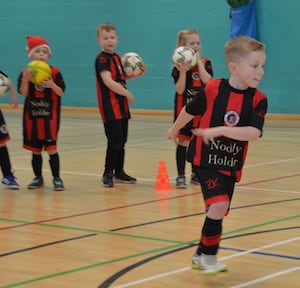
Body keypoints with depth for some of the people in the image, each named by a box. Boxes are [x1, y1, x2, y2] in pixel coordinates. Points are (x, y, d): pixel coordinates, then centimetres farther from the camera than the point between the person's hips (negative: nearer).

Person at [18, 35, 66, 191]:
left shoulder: (54, 72, -3)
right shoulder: (26, 72, 0)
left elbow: (61, 92, -3)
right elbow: (23, 93, -8)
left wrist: (52, 85, -22)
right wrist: (25, 80, -26)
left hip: (50, 115, -2)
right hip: (32, 115, 2)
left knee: (51, 148, -5)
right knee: (35, 149, 10)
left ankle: (57, 178, 4)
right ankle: (38, 177, 22)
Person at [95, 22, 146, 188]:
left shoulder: (117, 57, 14)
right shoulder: (102, 59, -12)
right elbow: (108, 81, -23)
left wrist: (137, 74, 9)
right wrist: (127, 93, -17)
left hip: (121, 105, 9)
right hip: (110, 106, -9)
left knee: (122, 140, 13)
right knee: (115, 141, -12)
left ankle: (119, 172, 22)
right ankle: (108, 174, -2)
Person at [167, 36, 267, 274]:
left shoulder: (258, 99, -9)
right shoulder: (213, 89, -14)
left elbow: (254, 133, -23)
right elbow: (189, 111, 5)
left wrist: (220, 130, -32)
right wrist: (175, 129, 21)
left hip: (231, 164, 4)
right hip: (206, 158, -4)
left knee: (218, 212, 12)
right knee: (219, 204, -21)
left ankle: (201, 256, 34)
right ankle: (209, 256, -2)